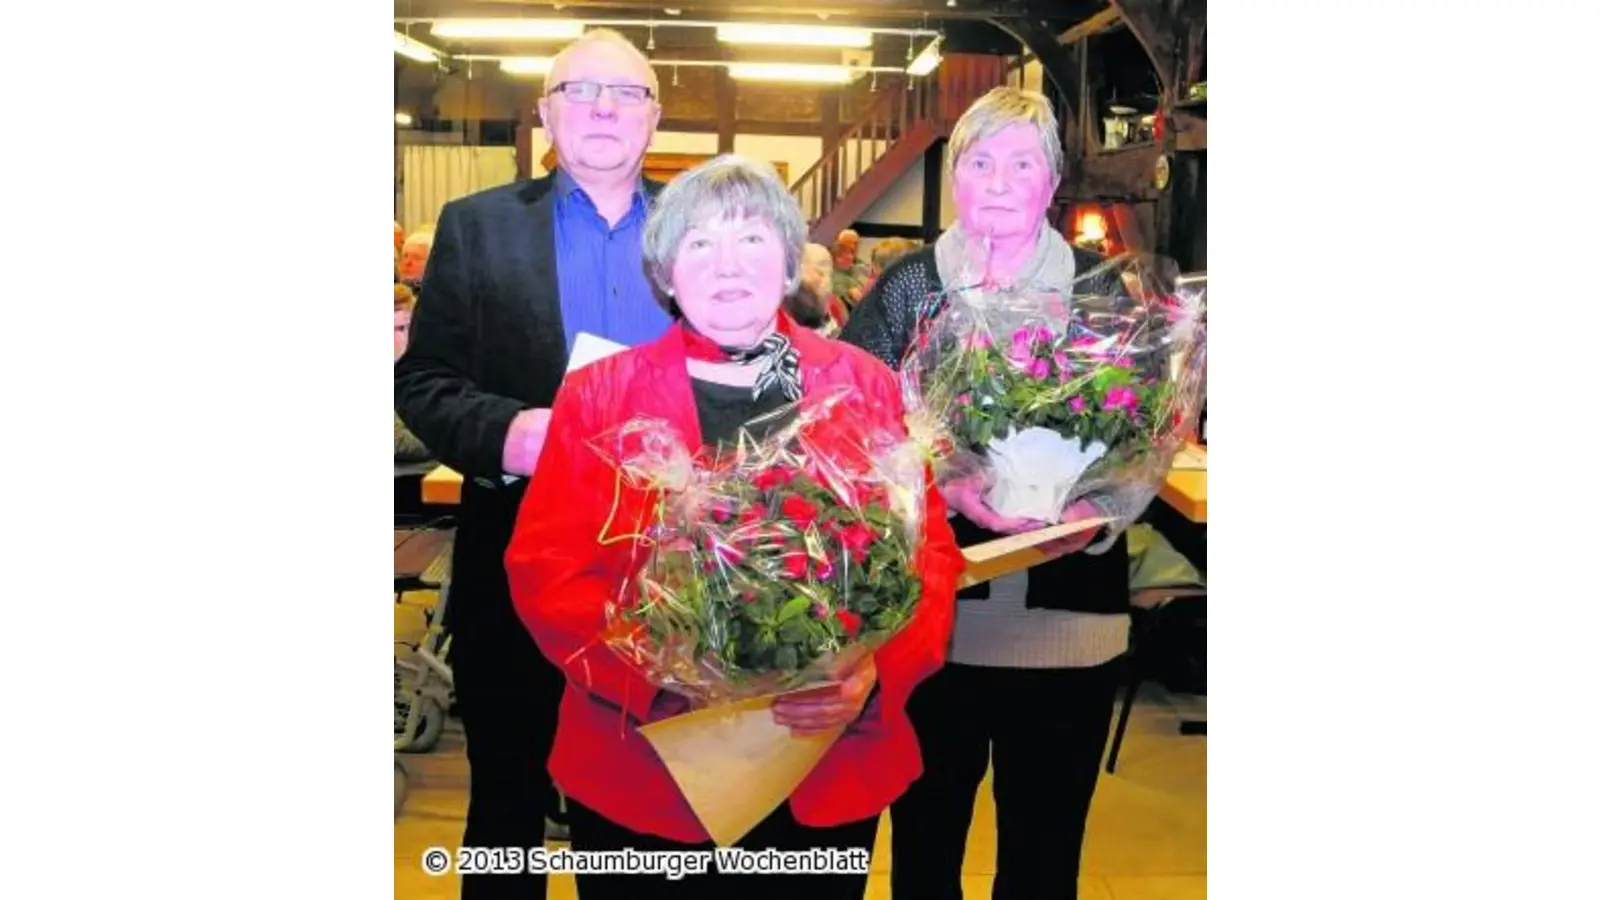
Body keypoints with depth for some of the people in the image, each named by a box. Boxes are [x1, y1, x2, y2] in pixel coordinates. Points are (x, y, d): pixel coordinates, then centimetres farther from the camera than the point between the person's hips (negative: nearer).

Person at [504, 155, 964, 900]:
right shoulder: (597, 395, 0)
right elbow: (544, 566, -4)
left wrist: (874, 673, -19)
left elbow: (927, 550, 0)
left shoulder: (864, 385, 2)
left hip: (831, 771, 1)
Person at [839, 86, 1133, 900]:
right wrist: (949, 487, -21)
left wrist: (1091, 511, -15)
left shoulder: (1100, 288, 4)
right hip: (933, 611, 0)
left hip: (1066, 614, 1)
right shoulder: (907, 286, 2)